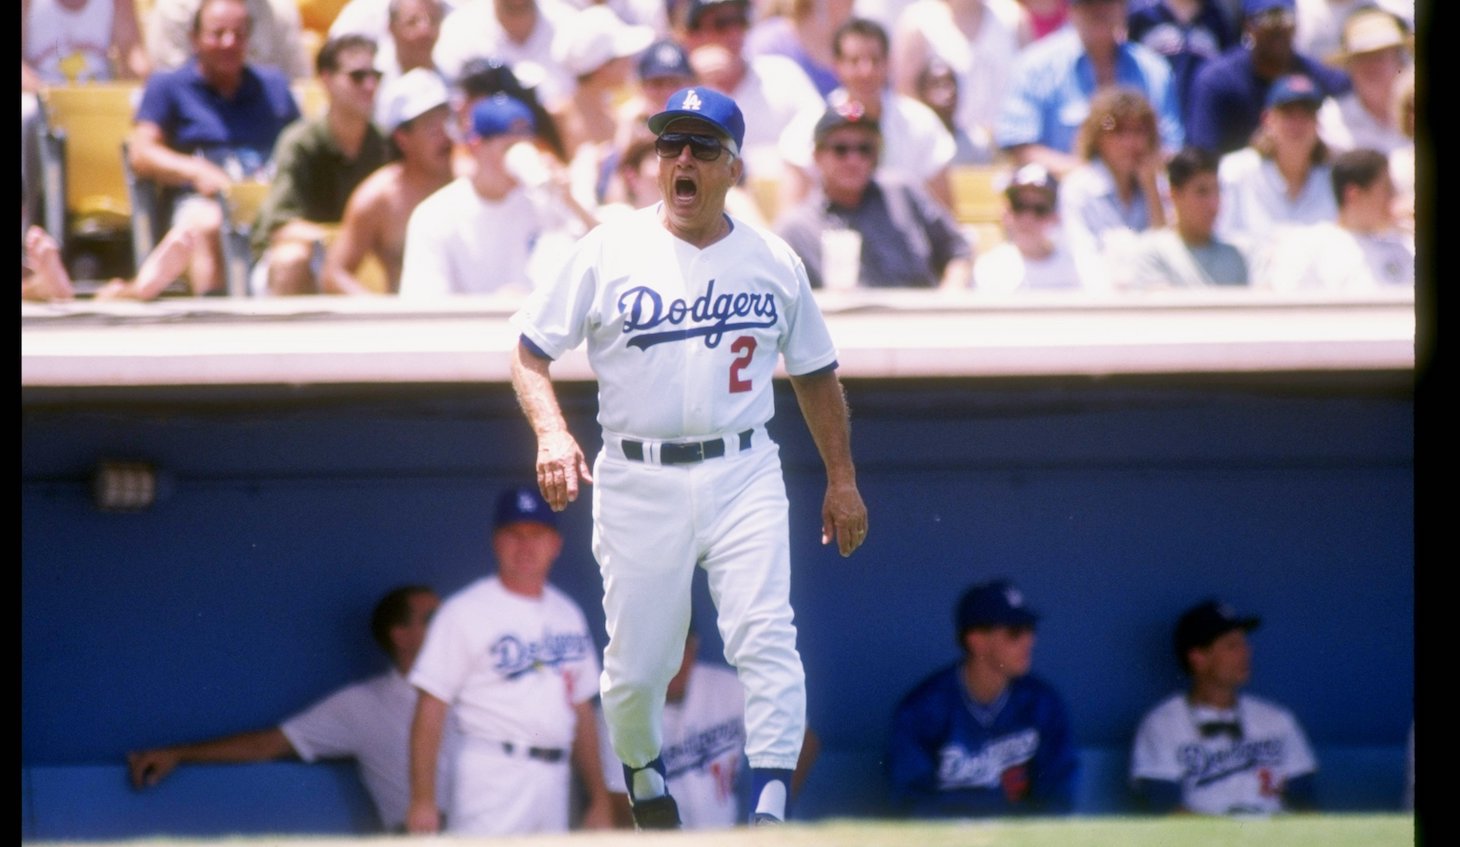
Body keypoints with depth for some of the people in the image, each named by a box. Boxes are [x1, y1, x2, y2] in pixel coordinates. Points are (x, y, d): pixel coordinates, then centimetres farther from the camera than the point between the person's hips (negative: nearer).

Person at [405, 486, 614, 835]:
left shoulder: (568, 615, 16)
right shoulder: (465, 612, -4)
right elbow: (431, 708, -9)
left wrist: (599, 799, 17)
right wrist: (422, 801, -17)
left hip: (554, 778, 7)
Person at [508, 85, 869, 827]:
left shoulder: (773, 262, 7)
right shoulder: (608, 253, 1)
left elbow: (815, 374, 18)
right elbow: (529, 353, 1)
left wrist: (841, 479, 14)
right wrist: (552, 434, -16)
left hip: (743, 478, 1)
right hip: (638, 482, -1)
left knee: (765, 640, -17)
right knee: (636, 663, 4)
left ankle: (769, 814, -22)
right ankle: (642, 778, 34)